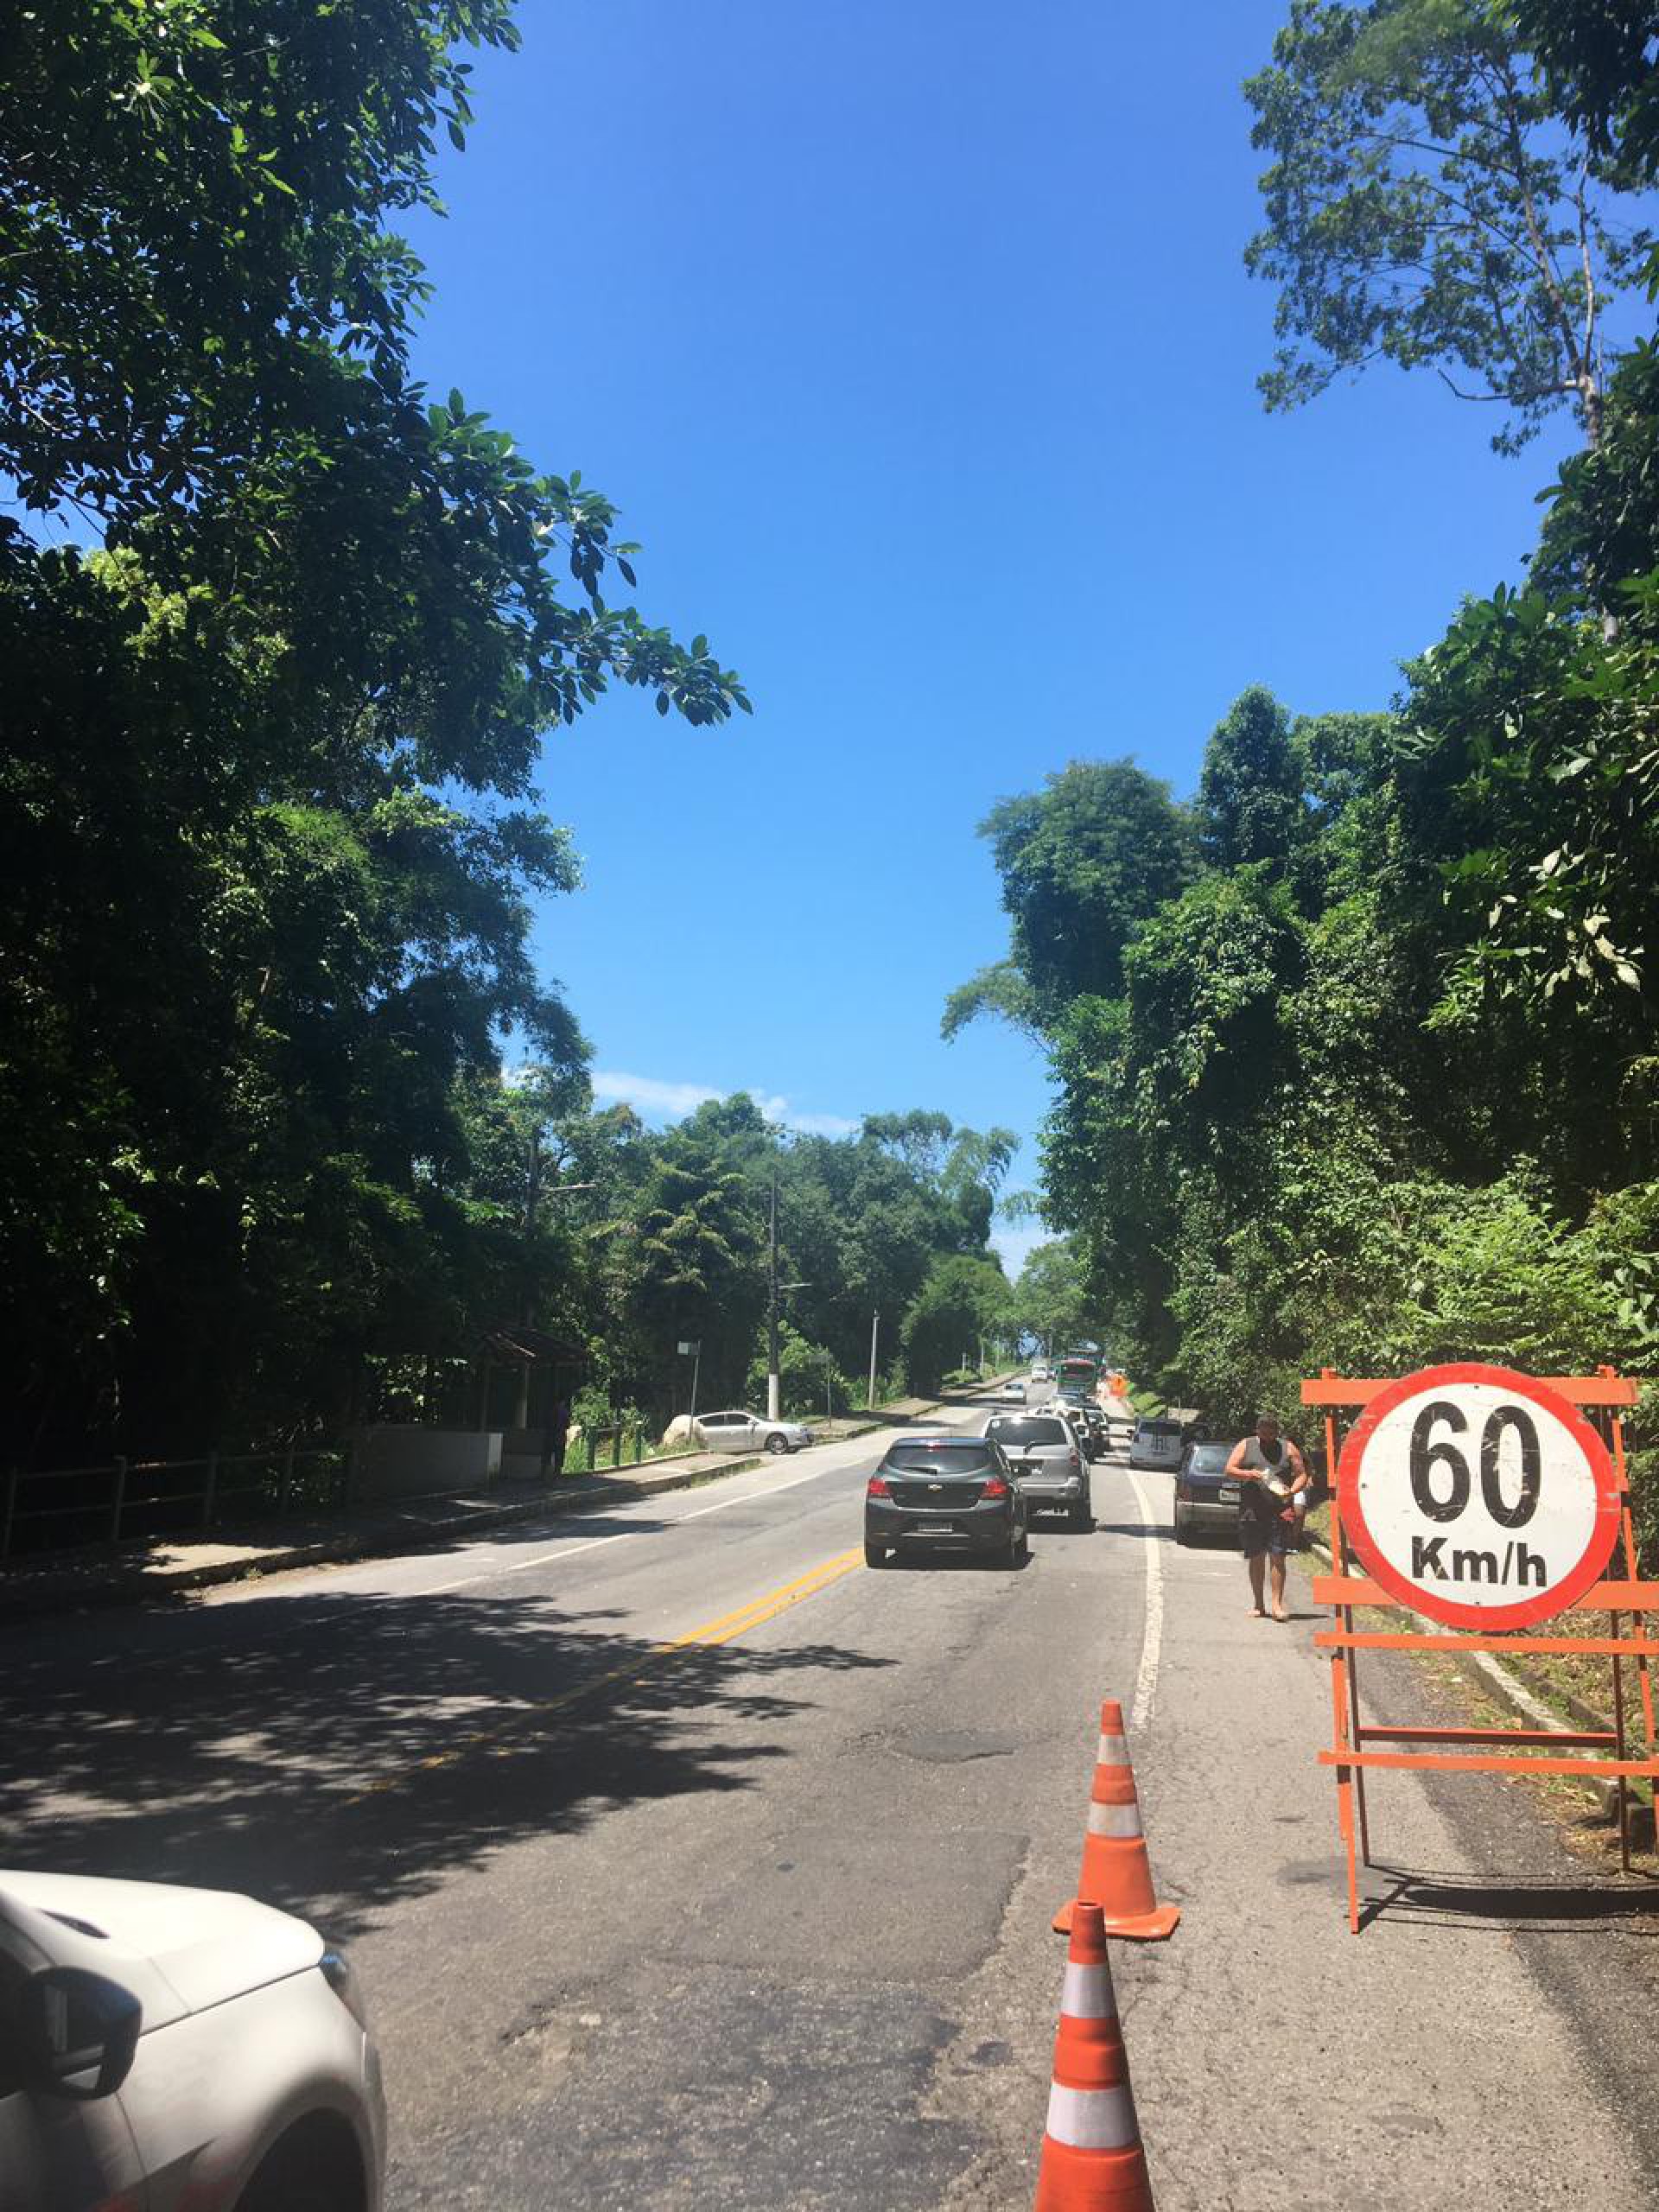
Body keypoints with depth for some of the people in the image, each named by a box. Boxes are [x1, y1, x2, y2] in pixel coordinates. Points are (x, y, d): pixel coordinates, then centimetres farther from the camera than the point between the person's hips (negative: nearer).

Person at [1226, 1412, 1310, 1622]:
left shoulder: (1288, 1448, 12)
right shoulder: (1245, 1445, 11)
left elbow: (1302, 1475, 9)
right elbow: (1230, 1470, 6)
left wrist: (1292, 1490, -10)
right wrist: (1250, 1475, -11)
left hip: (1280, 1511, -1)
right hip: (1252, 1511, 1)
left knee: (1277, 1557, -7)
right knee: (1256, 1558, 6)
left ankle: (1277, 1604, -6)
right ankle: (1258, 1605, 15)